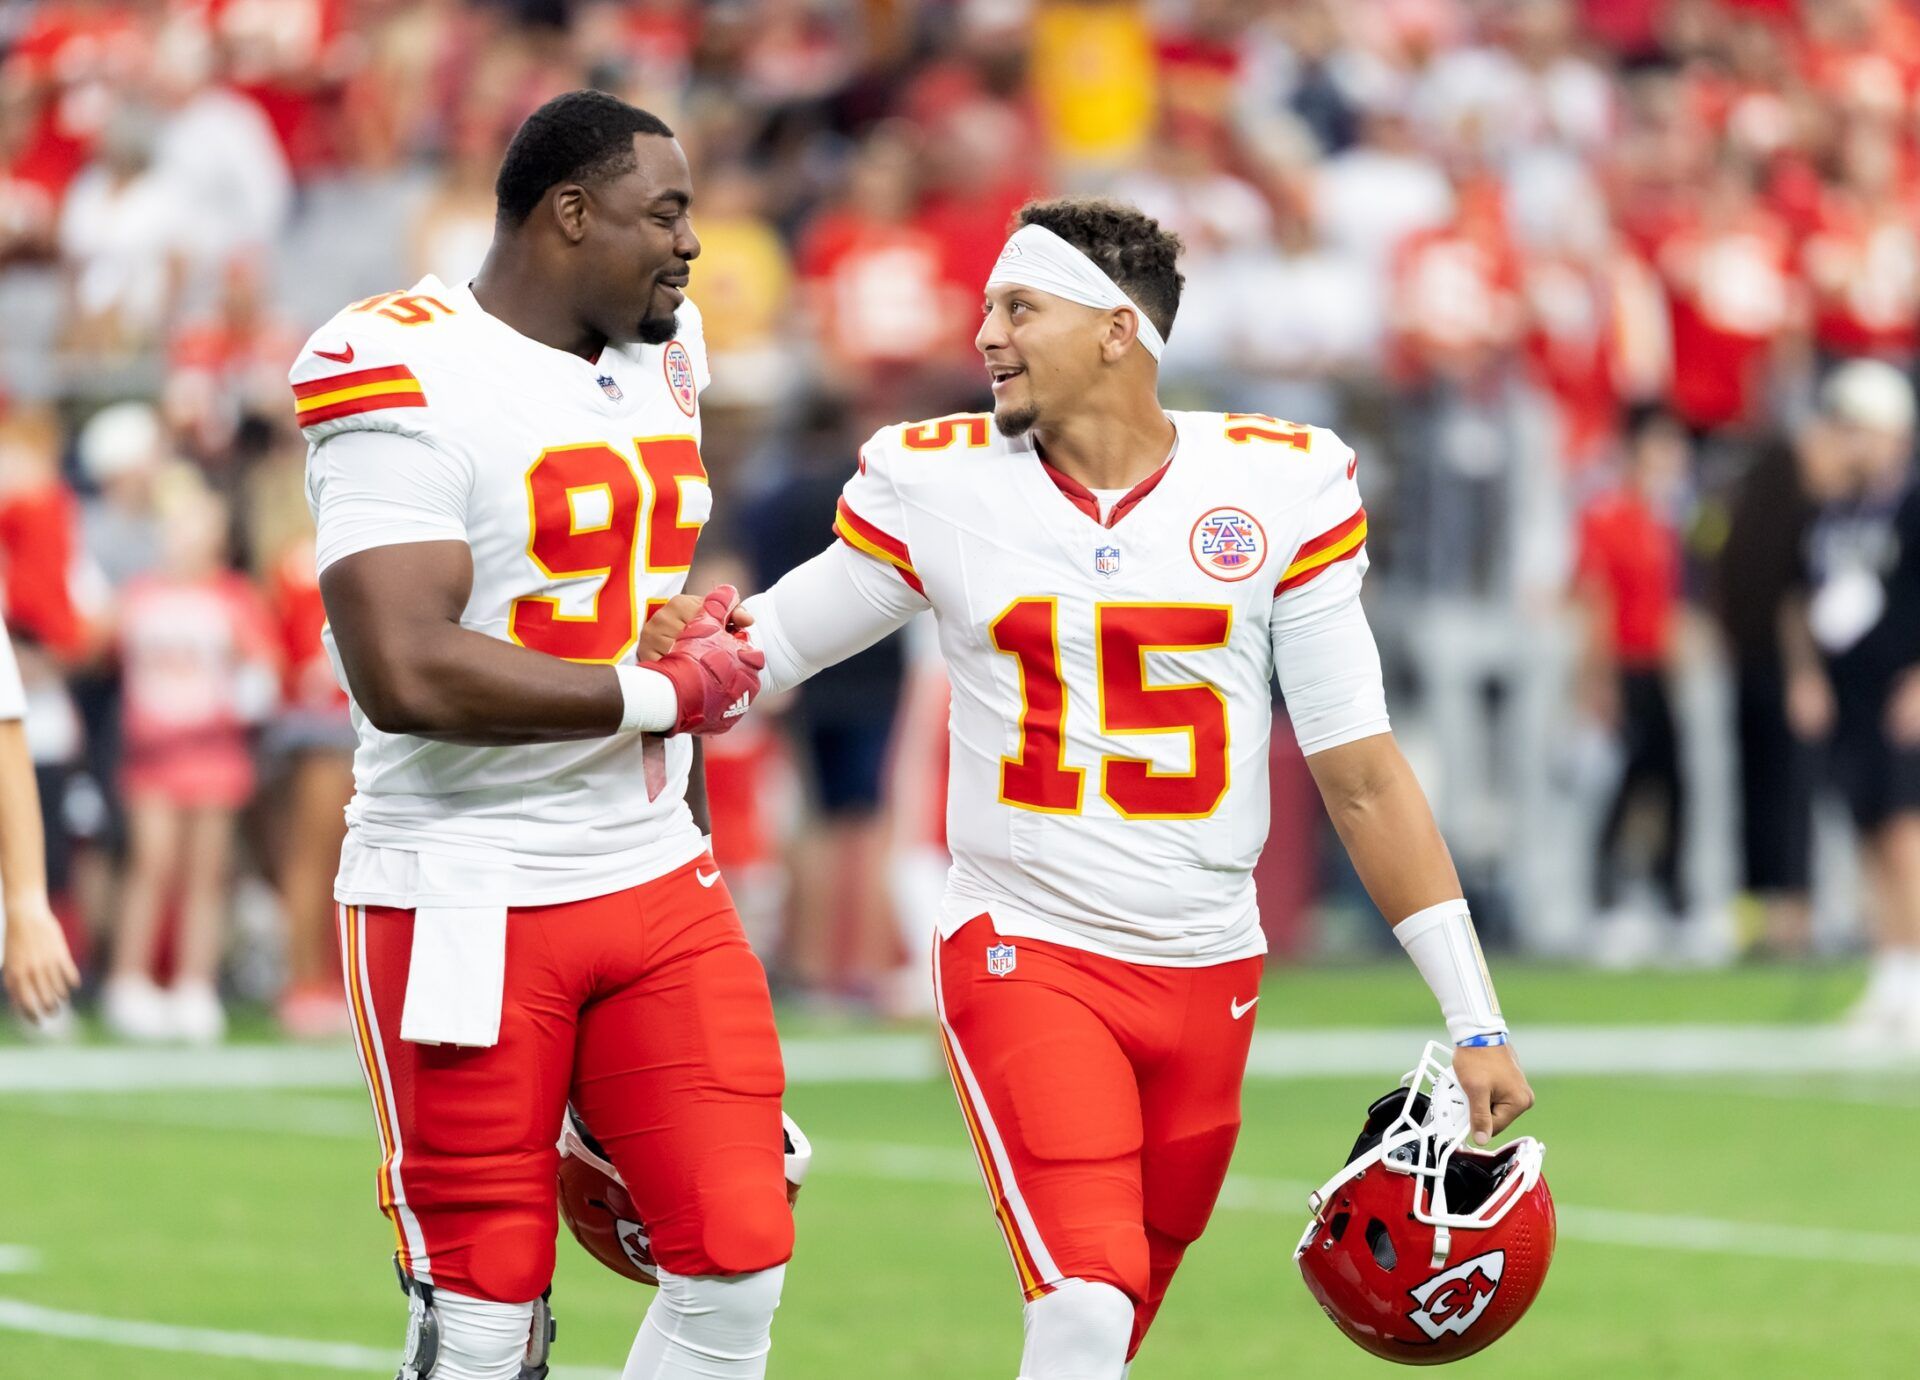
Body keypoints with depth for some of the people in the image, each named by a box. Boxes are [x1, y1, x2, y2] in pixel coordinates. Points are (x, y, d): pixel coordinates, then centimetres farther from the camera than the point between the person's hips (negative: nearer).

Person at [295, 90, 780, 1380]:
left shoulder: (662, 355, 11)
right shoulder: (406, 375, -15)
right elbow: (405, 676, -26)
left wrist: (700, 628, 10)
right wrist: (664, 690, -16)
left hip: (656, 882, 7)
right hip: (466, 906, -7)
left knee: (739, 1266, -3)